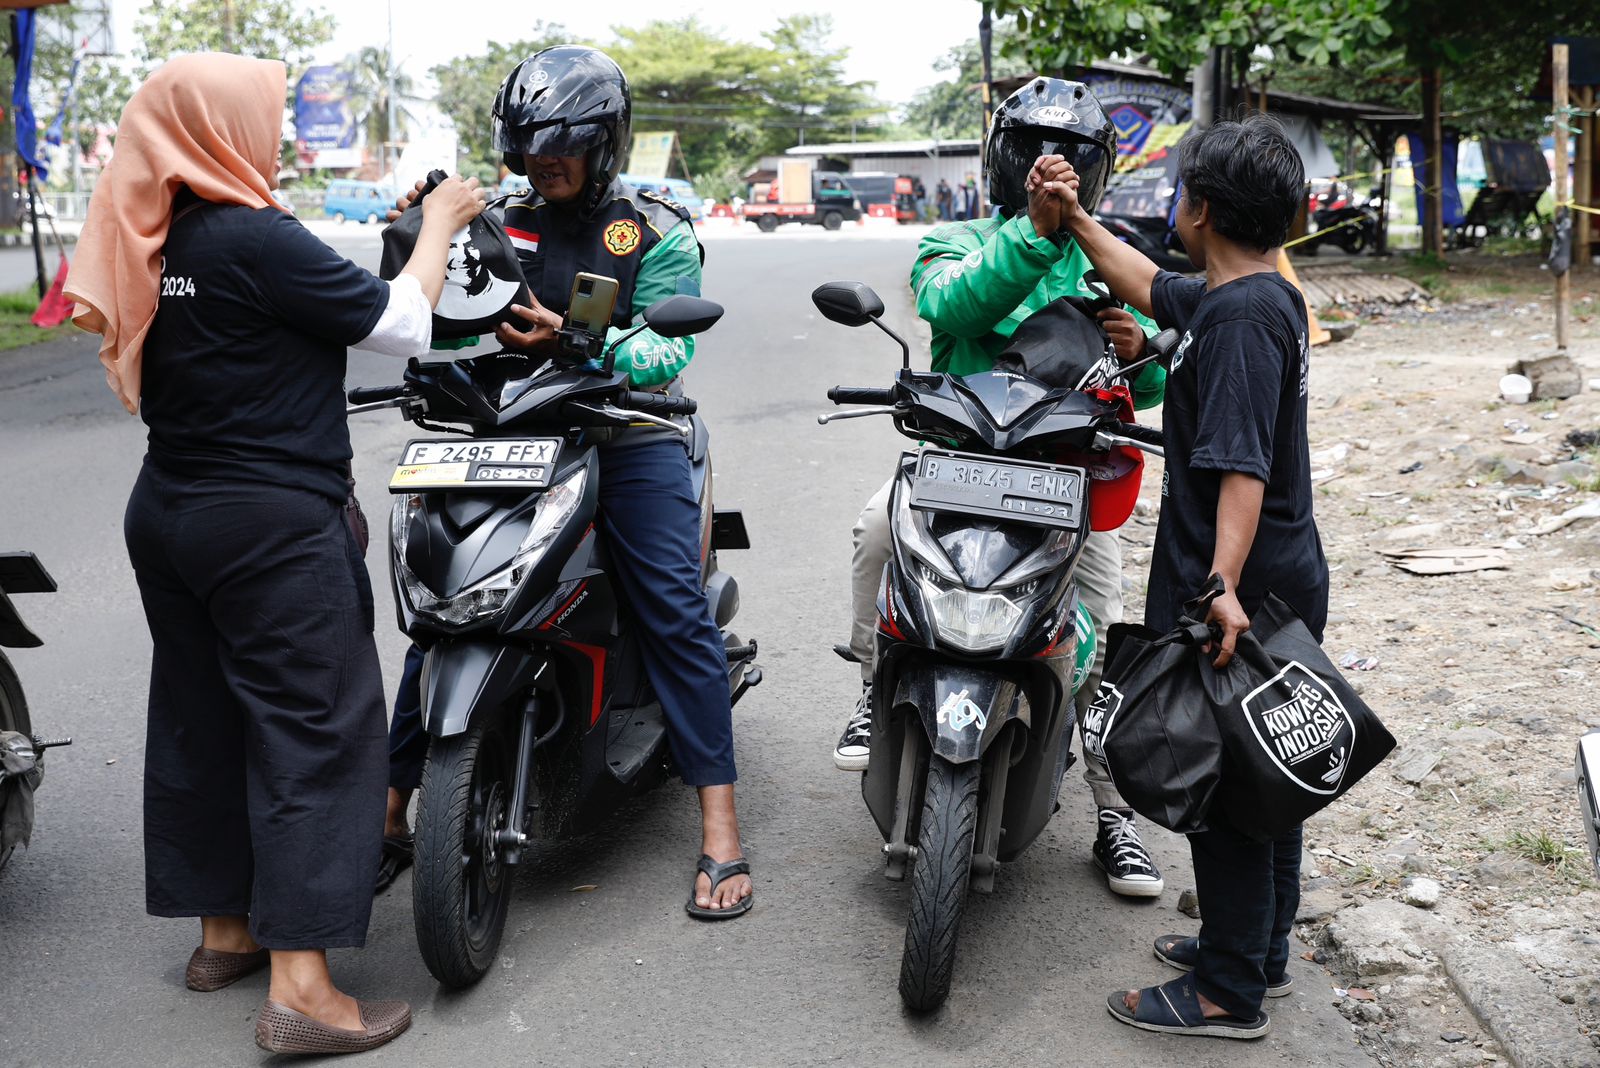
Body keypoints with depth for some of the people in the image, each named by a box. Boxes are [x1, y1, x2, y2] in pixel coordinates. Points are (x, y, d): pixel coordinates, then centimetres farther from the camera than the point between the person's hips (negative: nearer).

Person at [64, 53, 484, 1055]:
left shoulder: (151, 240, 7)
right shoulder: (258, 239, -18)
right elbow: (402, 325, -14)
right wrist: (439, 225, 0)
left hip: (168, 512, 9)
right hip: (273, 526, -9)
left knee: (201, 718, 16)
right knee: (316, 731, -4)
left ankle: (225, 928, 30)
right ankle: (300, 988, -4)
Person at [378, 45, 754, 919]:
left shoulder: (656, 233, 3)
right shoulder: (502, 225, 12)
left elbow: (668, 348, -10)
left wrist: (572, 341, -26)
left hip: (627, 433, -2)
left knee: (677, 611, -13)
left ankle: (719, 829, -8)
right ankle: (389, 807, 10)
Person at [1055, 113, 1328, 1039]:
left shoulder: (1241, 318, -20)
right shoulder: (1264, 295, 11)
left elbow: (1242, 466, -29)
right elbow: (1149, 286, 28)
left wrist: (1223, 584, -37)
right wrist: (1080, 221, 33)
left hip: (1242, 592, -10)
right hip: (1280, 584, 10)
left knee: (1222, 786, 0)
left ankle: (1230, 994, 11)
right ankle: (1262, 947, 36)